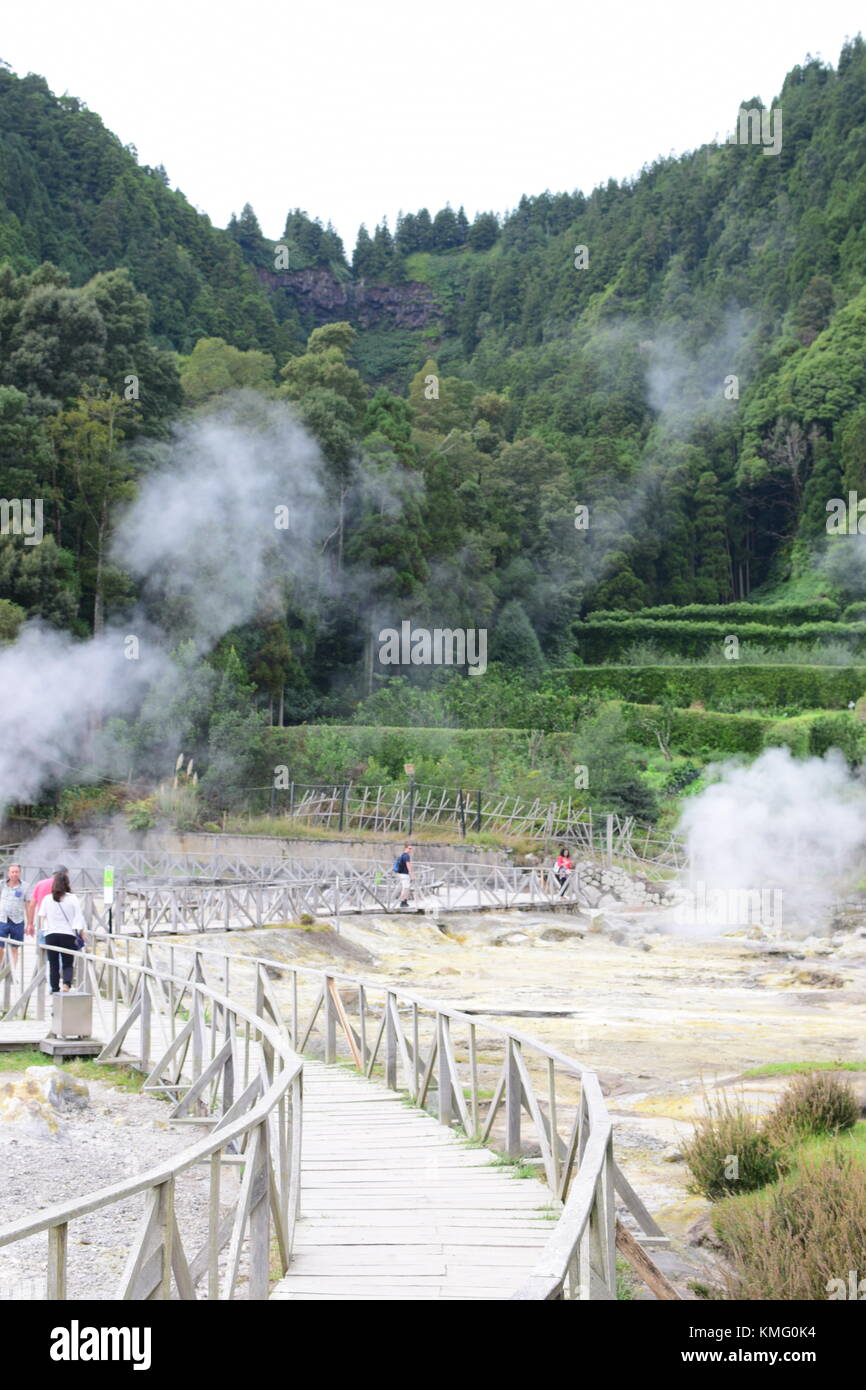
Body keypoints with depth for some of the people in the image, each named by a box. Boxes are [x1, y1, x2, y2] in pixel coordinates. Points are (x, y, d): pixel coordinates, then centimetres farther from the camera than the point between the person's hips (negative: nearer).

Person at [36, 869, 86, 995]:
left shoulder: (47, 899, 1)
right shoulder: (72, 898, -3)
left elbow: (41, 916, 6)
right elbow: (78, 917, -3)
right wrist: (81, 933, 4)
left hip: (51, 934, 1)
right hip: (68, 934, -1)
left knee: (53, 965, 10)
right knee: (68, 964, 5)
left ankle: (55, 989, 10)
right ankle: (66, 983, -19)